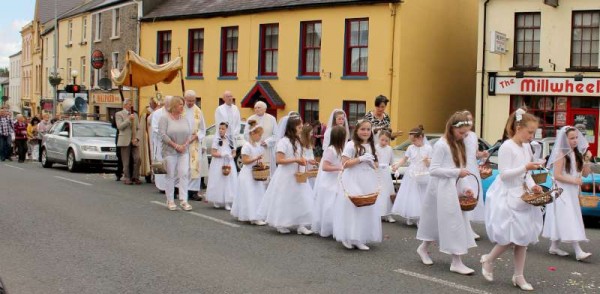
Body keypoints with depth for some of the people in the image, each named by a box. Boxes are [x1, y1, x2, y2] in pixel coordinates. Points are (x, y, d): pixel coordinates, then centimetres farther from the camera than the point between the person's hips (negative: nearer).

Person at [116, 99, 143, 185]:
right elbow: (119, 126, -10)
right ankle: (127, 178, 7)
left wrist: (137, 138, -3)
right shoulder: (119, 114, 4)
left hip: (134, 141, 4)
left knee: (137, 159, -6)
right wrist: (129, 119, -15)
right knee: (126, 162, -1)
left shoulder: (135, 115, 18)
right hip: (125, 141, -4)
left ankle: (135, 177, 4)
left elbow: (138, 129, 13)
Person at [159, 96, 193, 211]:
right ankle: (170, 201, 12)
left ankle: (183, 201, -4)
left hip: (184, 151, 4)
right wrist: (175, 145, -14)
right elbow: (163, 134, -12)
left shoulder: (184, 119, 11)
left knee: (184, 174, -5)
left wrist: (184, 145, -7)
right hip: (170, 151, -4)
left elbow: (189, 134, 9)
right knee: (171, 176, 2)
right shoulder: (165, 118, -4)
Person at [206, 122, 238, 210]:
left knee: (229, 182, -1)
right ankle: (217, 202, 10)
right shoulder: (216, 139, -1)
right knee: (218, 182, -2)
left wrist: (231, 156, -10)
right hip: (218, 164, -3)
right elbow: (213, 153, -6)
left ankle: (227, 203, 2)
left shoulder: (230, 140, 8)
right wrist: (222, 155, -18)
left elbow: (234, 153, 11)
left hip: (229, 163, 3)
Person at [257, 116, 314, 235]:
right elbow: (279, 160, -21)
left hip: (296, 176, 8)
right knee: (284, 201, 3)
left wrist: (302, 160, -1)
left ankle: (301, 225, 5)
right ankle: (280, 225, 18)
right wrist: (296, 160, -23)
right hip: (285, 176, -8)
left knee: (301, 200, 2)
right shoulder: (283, 141, -15)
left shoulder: (297, 141, 10)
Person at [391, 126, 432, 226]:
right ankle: (410, 218, 15)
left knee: (421, 197, -1)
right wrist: (397, 165, -5)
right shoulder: (411, 148, 3)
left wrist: (427, 161, -27)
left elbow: (430, 164, -5)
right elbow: (404, 159, 12)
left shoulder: (428, 148, -5)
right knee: (410, 197, 4)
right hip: (411, 176, 3)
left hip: (423, 177, -3)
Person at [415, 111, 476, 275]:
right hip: (442, 189, -8)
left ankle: (423, 248, 31)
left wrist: (463, 189, 6)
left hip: (452, 189, 8)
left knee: (439, 223, 14)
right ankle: (456, 262, -5)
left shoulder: (458, 145, 13)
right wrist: (457, 172, -19)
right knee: (453, 223, -8)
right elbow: (433, 170, -16)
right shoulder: (441, 145, -12)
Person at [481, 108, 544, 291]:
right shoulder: (507, 147, -15)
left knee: (522, 237, 8)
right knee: (512, 236, -10)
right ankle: (488, 260, 14)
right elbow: (504, 174, -19)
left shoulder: (526, 147, 9)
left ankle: (519, 276, 16)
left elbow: (526, 174, 15)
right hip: (507, 197, -8)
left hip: (522, 197, 8)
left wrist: (532, 186, -3)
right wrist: (525, 168, -28)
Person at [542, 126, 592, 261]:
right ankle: (578, 251, -18)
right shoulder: (561, 155, -11)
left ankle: (554, 247, 19)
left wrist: (587, 163, -6)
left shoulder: (577, 155, 11)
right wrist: (574, 181, -20)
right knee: (569, 221, -12)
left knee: (560, 222, 12)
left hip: (572, 193, 8)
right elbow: (557, 175, -15)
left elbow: (585, 174, 13)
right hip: (562, 192, -8)